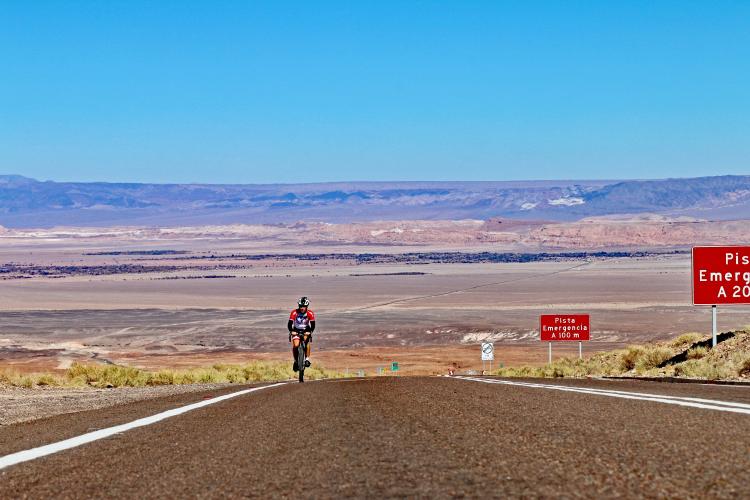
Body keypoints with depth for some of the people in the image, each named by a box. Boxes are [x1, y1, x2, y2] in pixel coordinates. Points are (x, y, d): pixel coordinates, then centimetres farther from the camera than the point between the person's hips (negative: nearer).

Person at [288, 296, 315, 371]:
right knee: (295, 345, -17)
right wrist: (291, 331, -40)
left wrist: (310, 332, -38)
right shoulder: (294, 312, -24)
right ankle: (295, 361, 1)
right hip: (296, 330, 0)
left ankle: (307, 359, -15)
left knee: (307, 341, -27)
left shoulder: (310, 313, -22)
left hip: (306, 330, 0)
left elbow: (313, 324, -22)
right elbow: (289, 323, -25)